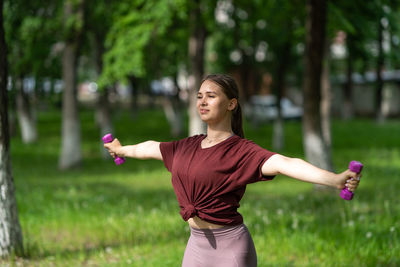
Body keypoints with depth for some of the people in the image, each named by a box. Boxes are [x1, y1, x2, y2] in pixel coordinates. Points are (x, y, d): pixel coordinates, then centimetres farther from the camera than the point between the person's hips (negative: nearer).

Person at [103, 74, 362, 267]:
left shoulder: (241, 150, -13)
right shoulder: (188, 146, 8)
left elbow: (283, 163, -30)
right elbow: (152, 148, 28)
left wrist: (336, 180, -45)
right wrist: (122, 150, 47)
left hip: (230, 245, -7)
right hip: (197, 243, 7)